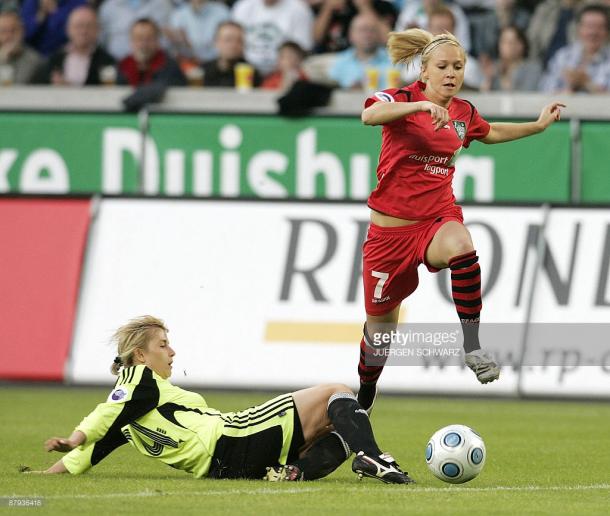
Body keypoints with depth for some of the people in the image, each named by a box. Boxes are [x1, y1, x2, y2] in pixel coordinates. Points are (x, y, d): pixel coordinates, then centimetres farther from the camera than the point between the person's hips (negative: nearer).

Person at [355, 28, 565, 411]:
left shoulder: (463, 112, 6)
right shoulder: (402, 99, -9)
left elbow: (490, 133, 30)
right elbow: (370, 115, -34)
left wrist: (539, 125, 26)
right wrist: (422, 105, -46)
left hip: (439, 218, 2)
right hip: (392, 228, -2)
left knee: (460, 246, -38)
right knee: (380, 328, 9)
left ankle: (472, 346, -33)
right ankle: (365, 392, 38)